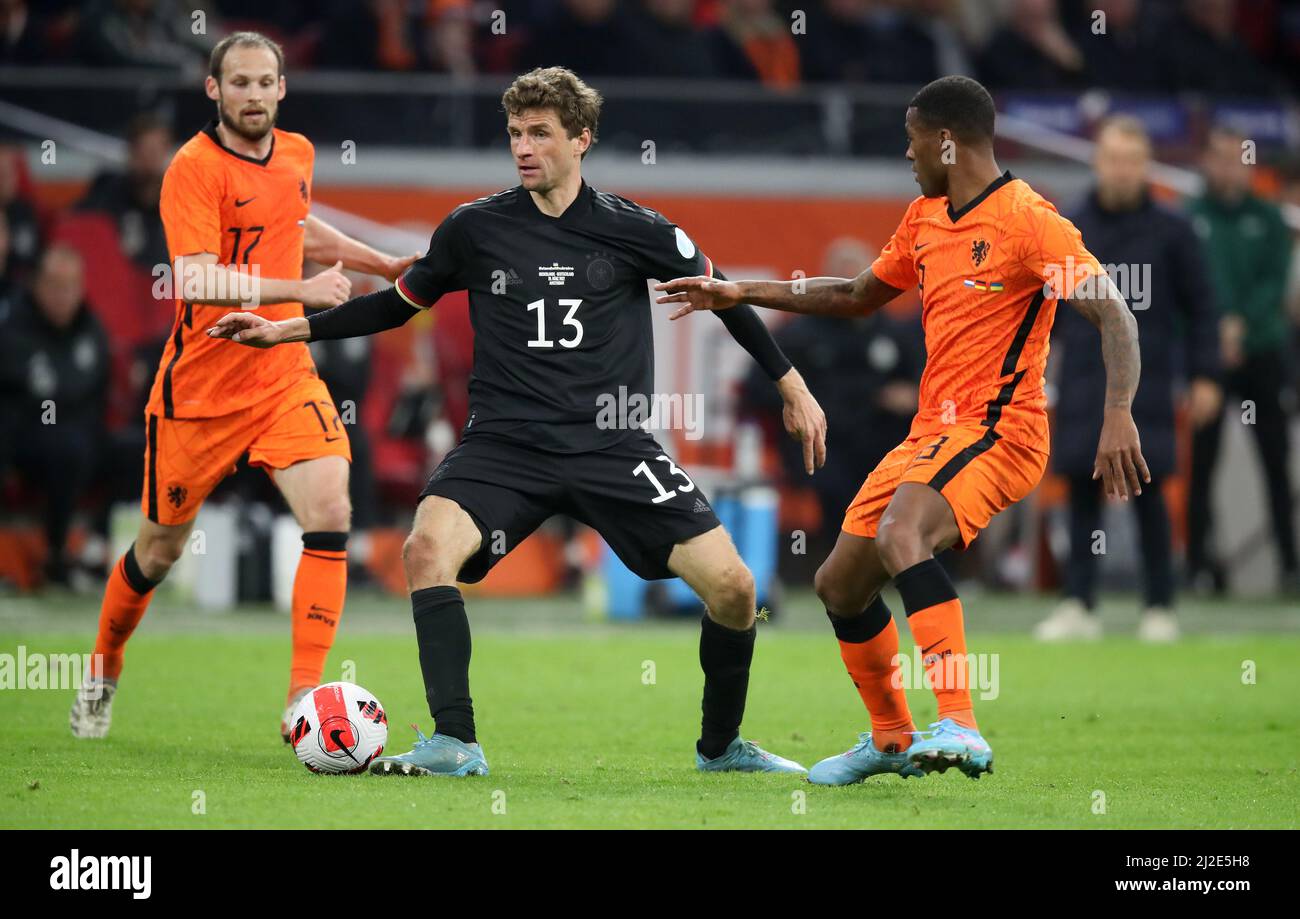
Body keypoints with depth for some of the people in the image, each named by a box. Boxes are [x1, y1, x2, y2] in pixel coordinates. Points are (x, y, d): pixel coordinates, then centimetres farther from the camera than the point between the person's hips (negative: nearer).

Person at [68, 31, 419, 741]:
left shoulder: (297, 154, 6)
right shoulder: (194, 168, -15)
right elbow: (197, 281, -28)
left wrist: (385, 264, 25)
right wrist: (299, 290, -36)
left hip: (284, 376, 4)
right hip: (200, 385, -4)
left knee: (329, 514, -18)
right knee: (161, 549, 10)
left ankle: (302, 702, -16)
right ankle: (103, 672, 38)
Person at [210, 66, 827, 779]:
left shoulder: (634, 230, 1)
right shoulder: (475, 228, 4)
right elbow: (398, 304, 17)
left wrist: (791, 385, 15)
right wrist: (287, 330, 12)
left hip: (613, 445, 0)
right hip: (505, 444, 0)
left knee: (730, 585, -12)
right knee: (428, 548, -29)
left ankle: (721, 746, 14)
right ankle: (454, 744, -22)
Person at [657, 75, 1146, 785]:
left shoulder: (1026, 219, -12)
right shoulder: (925, 218, 14)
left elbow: (1114, 317, -17)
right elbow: (857, 297, 29)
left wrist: (1118, 416, -32)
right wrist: (739, 294, 27)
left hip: (997, 429, -9)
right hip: (931, 431, 9)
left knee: (900, 536, -35)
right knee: (839, 585, 13)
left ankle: (958, 728, -40)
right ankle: (891, 740, 35)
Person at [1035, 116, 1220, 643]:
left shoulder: (1172, 232, 2)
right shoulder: (1067, 229, 7)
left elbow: (1199, 308, 4)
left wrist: (1204, 378, -2)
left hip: (1145, 386, -2)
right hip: (1082, 384, 2)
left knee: (1147, 492, -2)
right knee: (1082, 491, 1)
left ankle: (1159, 609, 5)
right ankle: (1079, 606, 5)